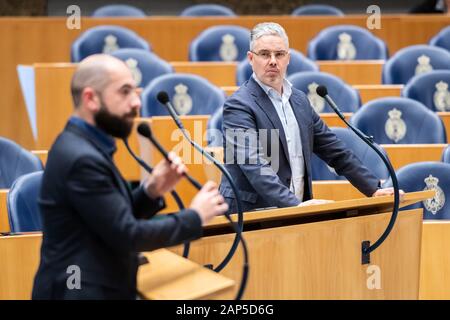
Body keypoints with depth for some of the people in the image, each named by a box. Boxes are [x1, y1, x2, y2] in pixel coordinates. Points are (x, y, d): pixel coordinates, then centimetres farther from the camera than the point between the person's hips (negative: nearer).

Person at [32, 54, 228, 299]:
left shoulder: (82, 146, 9)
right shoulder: (81, 158, -20)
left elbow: (118, 218, 11)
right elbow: (127, 235, -20)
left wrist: (150, 191, -4)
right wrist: (194, 217, -9)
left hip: (93, 288, 9)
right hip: (82, 293, -9)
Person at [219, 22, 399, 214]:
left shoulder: (299, 100, 14)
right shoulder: (239, 105, -8)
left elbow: (335, 152, 18)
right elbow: (254, 167, -18)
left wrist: (374, 189, 12)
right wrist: (294, 204, -28)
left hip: (296, 211, 6)